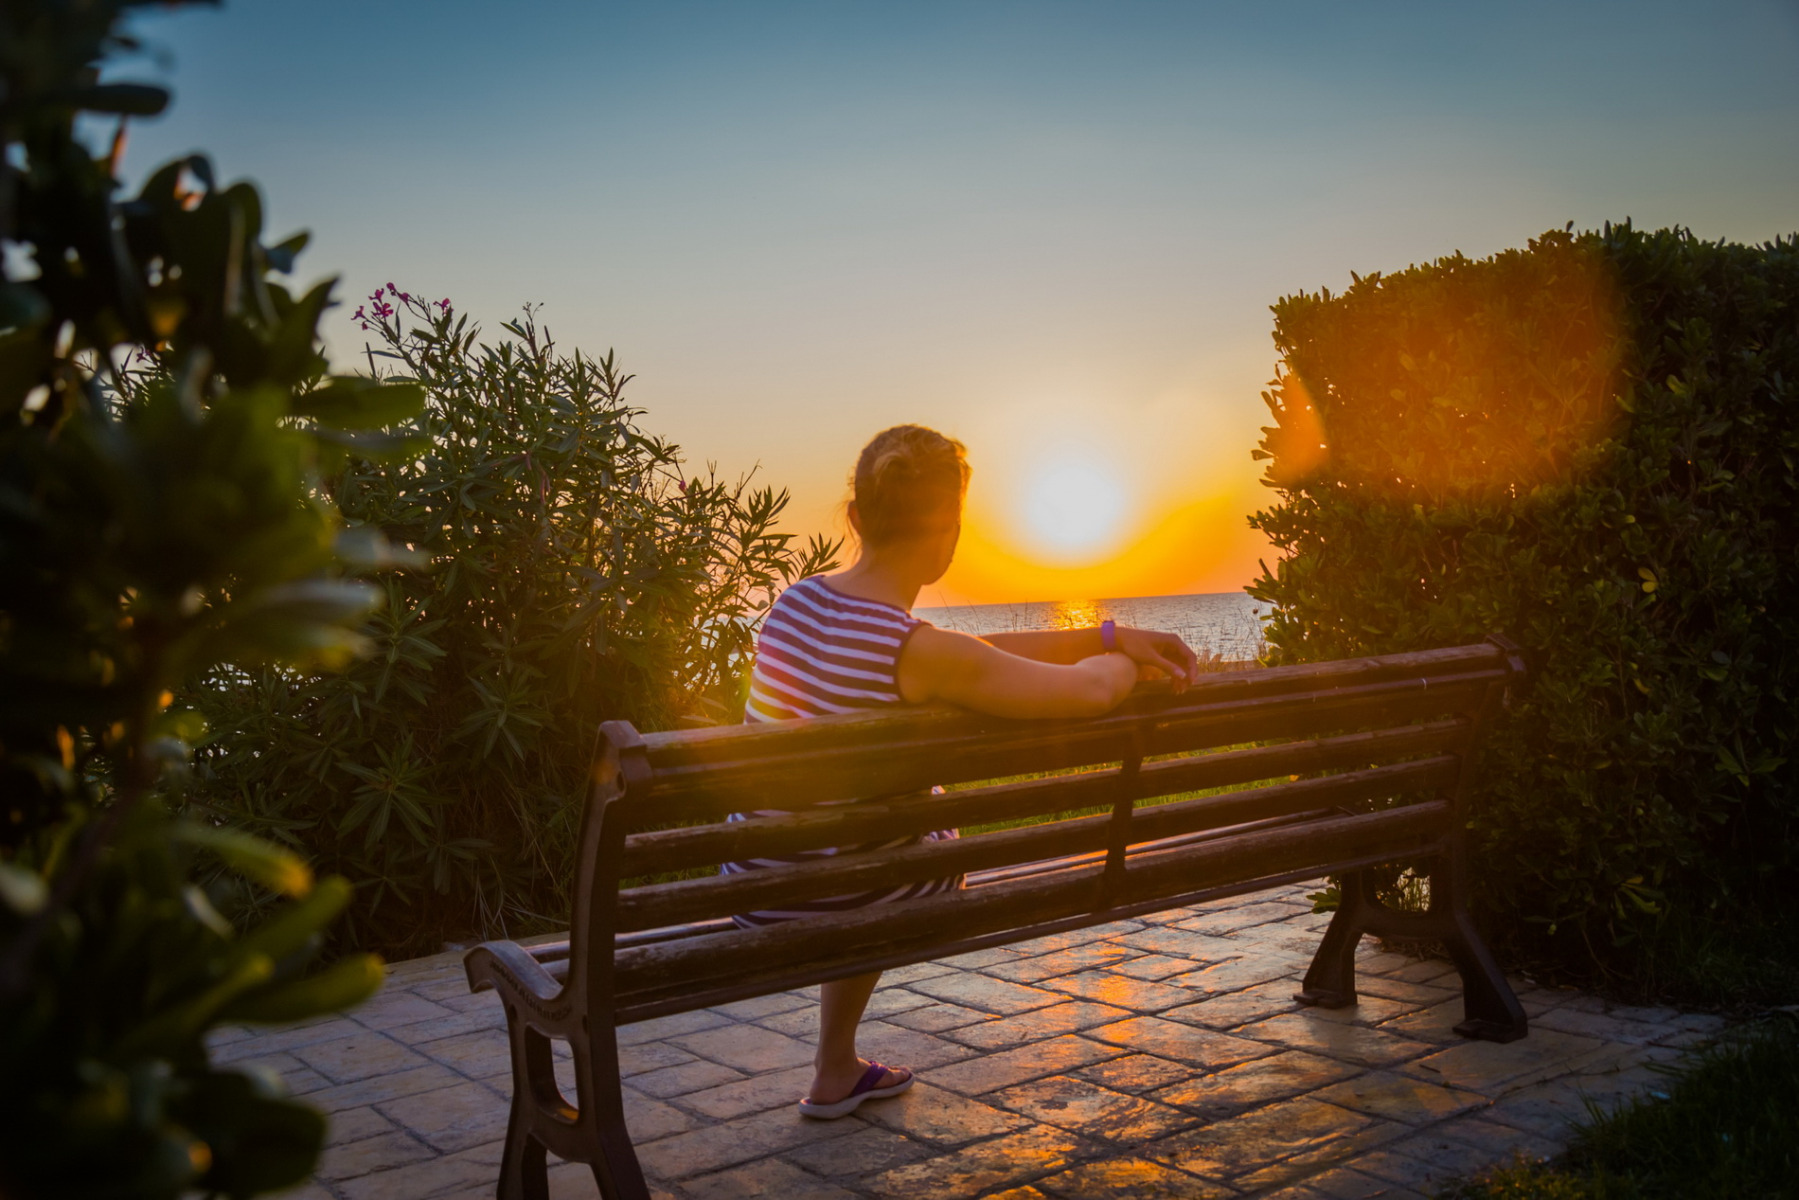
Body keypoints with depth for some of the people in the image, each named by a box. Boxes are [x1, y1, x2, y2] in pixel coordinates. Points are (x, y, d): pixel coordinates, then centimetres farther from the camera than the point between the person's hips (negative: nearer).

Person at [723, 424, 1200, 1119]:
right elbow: (1092, 691, -25)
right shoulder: (916, 651, -26)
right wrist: (1120, 662, 1)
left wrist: (1109, 636, 6)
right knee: (939, 826, 29)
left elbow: (969, 657, 4)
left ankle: (839, 1070, 48)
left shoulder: (796, 604, -2)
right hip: (844, 914, -5)